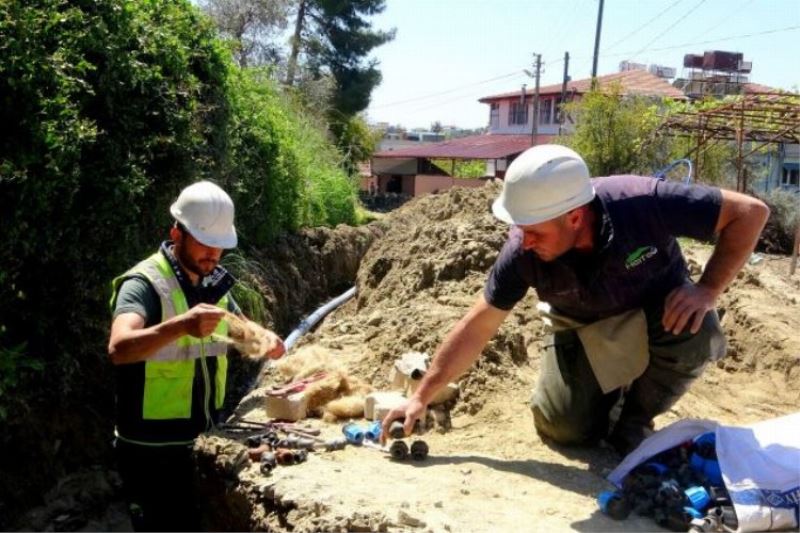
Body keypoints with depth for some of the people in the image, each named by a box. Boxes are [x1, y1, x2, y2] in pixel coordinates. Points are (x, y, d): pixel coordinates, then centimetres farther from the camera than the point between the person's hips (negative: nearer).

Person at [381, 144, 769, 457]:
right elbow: (476, 328, -19)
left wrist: (707, 290, -35)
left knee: (695, 330, -34)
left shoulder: (644, 202, -37)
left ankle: (635, 421, -5)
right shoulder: (523, 252, -29)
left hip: (657, 308, -1)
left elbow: (750, 212, -25)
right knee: (563, 430, -12)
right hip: (584, 329, 1)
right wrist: (422, 397, -18)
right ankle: (611, 388, 23)